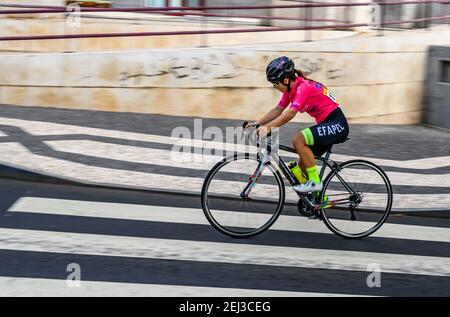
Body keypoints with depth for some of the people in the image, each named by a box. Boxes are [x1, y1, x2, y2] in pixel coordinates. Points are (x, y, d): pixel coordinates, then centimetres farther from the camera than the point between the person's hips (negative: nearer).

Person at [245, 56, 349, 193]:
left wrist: (268, 127, -39)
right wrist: (256, 123, 2)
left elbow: (290, 113, -34)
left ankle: (315, 182, -18)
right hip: (327, 125, 10)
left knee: (298, 139, -27)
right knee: (303, 165, 8)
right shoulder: (290, 89, 6)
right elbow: (278, 110, 11)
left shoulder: (303, 87, -22)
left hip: (337, 124, -10)